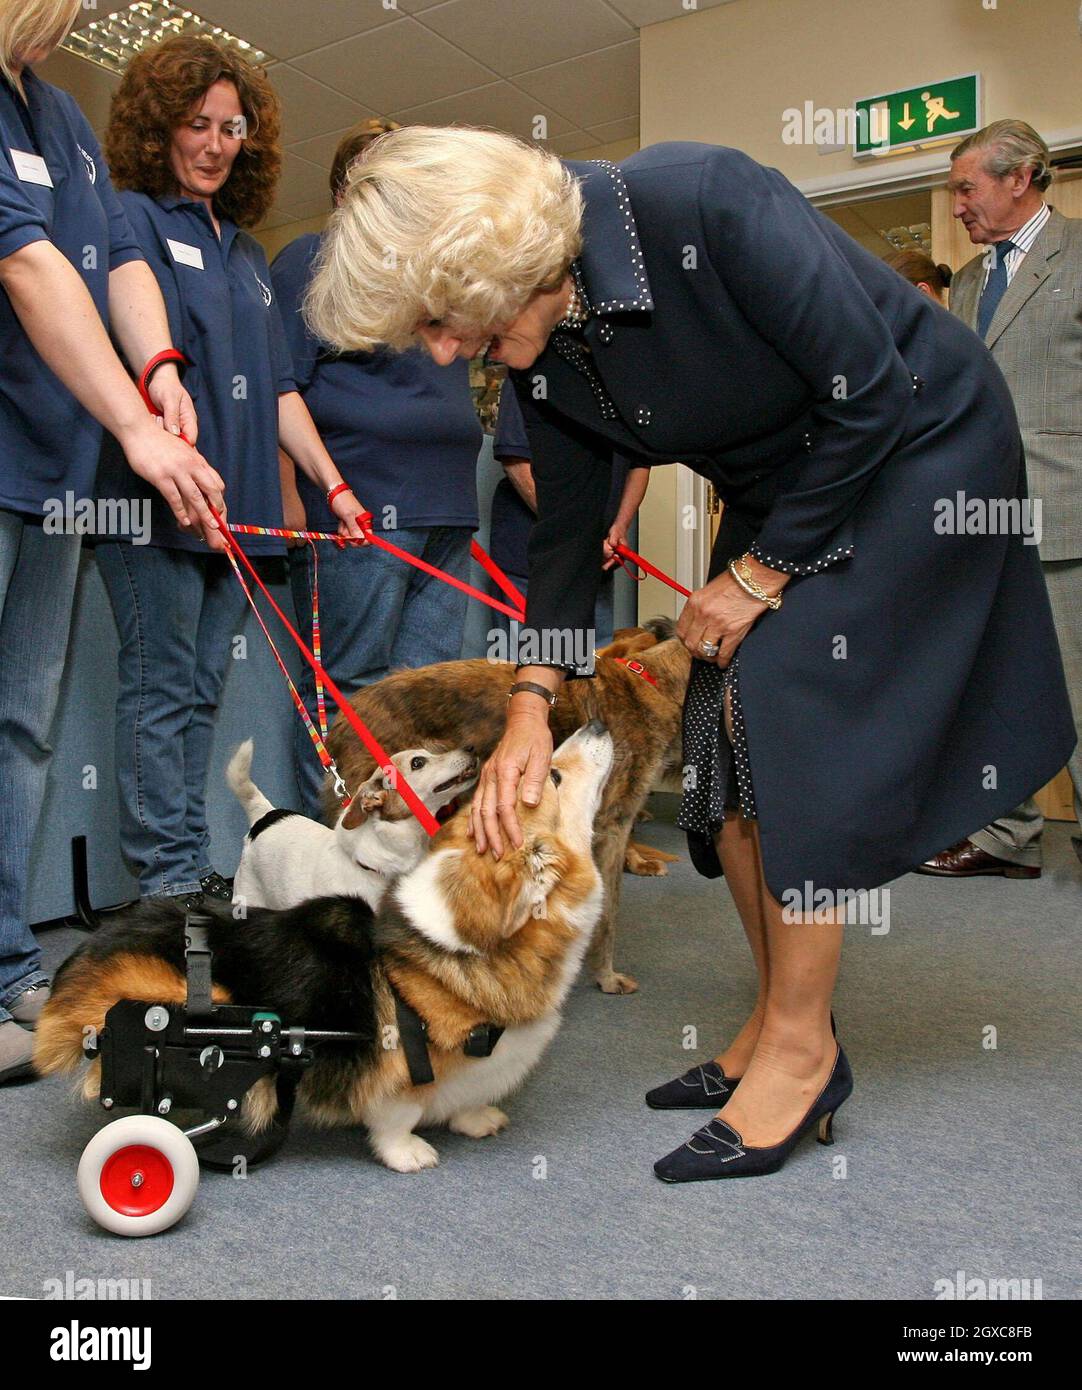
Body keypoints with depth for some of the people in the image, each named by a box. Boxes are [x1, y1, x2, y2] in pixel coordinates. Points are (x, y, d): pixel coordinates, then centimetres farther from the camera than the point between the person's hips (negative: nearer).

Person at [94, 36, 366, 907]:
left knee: (201, 692, 8)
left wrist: (331, 483, 14)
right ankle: (169, 879, 2)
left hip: (238, 506, 7)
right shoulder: (135, 220, 2)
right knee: (161, 688, -4)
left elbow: (278, 386, 21)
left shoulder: (246, 250, 23)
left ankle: (191, 867, 15)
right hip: (159, 503, -7)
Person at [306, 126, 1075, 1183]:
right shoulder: (541, 352, -9)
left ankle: (802, 1047, -4)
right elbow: (565, 531, -1)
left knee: (786, 706, -18)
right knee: (724, 737, -2)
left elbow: (872, 395, -26)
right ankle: (775, 1020, 12)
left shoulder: (705, 204, -31)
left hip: (915, 450, -7)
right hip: (777, 485, 7)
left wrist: (760, 574, -18)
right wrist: (530, 706, -10)